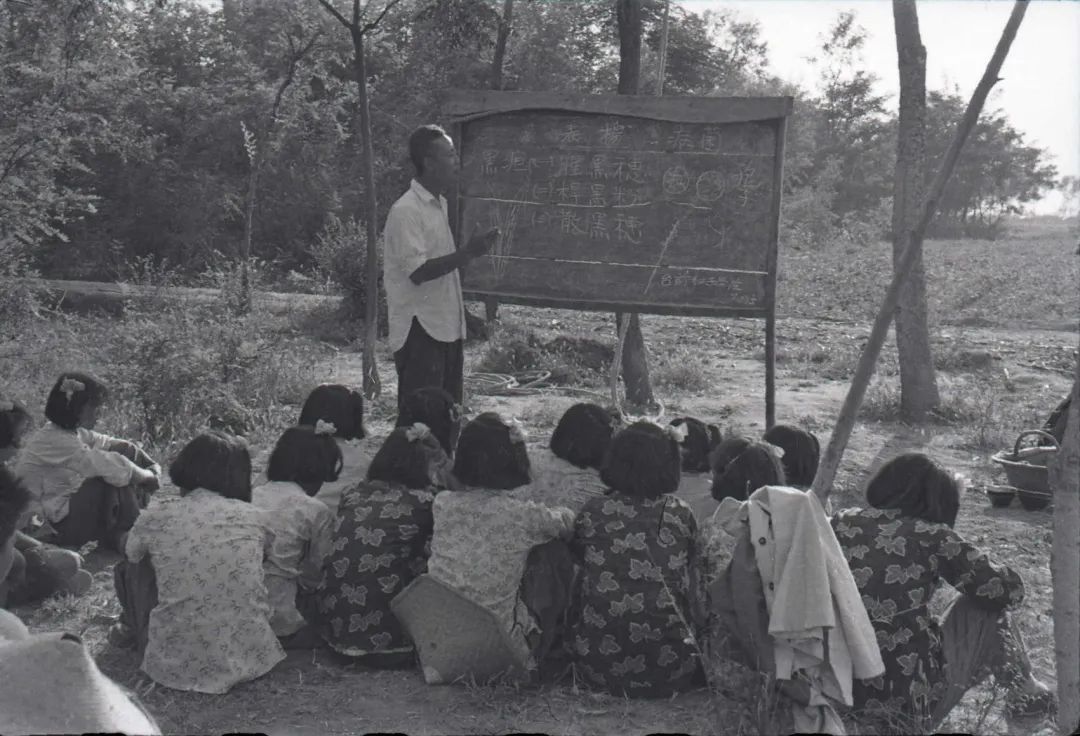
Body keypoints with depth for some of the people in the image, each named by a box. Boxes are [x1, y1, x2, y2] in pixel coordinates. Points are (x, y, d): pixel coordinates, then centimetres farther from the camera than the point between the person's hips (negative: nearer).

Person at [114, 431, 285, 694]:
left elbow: (131, 557, 18)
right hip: (250, 658, 1)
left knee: (126, 569, 22)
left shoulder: (154, 520, -3)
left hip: (177, 664, -1)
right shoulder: (254, 518, -1)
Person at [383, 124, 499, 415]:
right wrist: (467, 253, -24)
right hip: (420, 330, -9)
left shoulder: (439, 204, 14)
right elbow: (417, 272, -21)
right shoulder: (406, 210, -14)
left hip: (446, 326, 9)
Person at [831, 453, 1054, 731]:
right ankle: (1023, 692, 33)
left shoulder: (842, 523, 2)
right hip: (911, 703, -5)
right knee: (988, 602, 14)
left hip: (837, 690, 5)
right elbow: (1008, 589, -1)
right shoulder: (931, 537, -9)